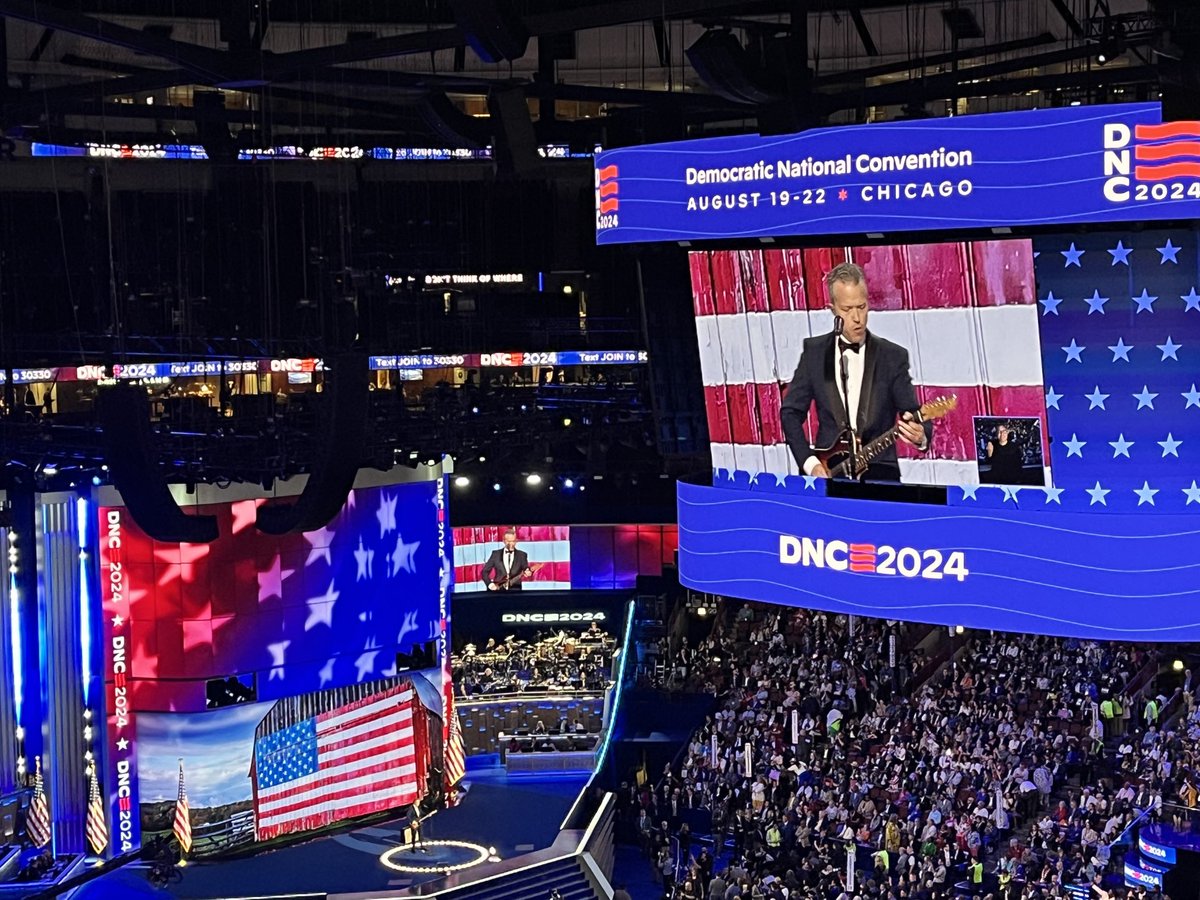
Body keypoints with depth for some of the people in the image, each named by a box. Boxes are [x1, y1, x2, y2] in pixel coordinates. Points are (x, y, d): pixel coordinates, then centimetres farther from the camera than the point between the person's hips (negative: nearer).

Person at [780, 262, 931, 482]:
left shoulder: (893, 356, 4)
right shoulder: (814, 351, 7)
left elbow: (913, 415, -1)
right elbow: (791, 412, 9)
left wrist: (920, 435, -25)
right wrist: (810, 462, -5)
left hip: (878, 473, 0)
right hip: (827, 472, 0)